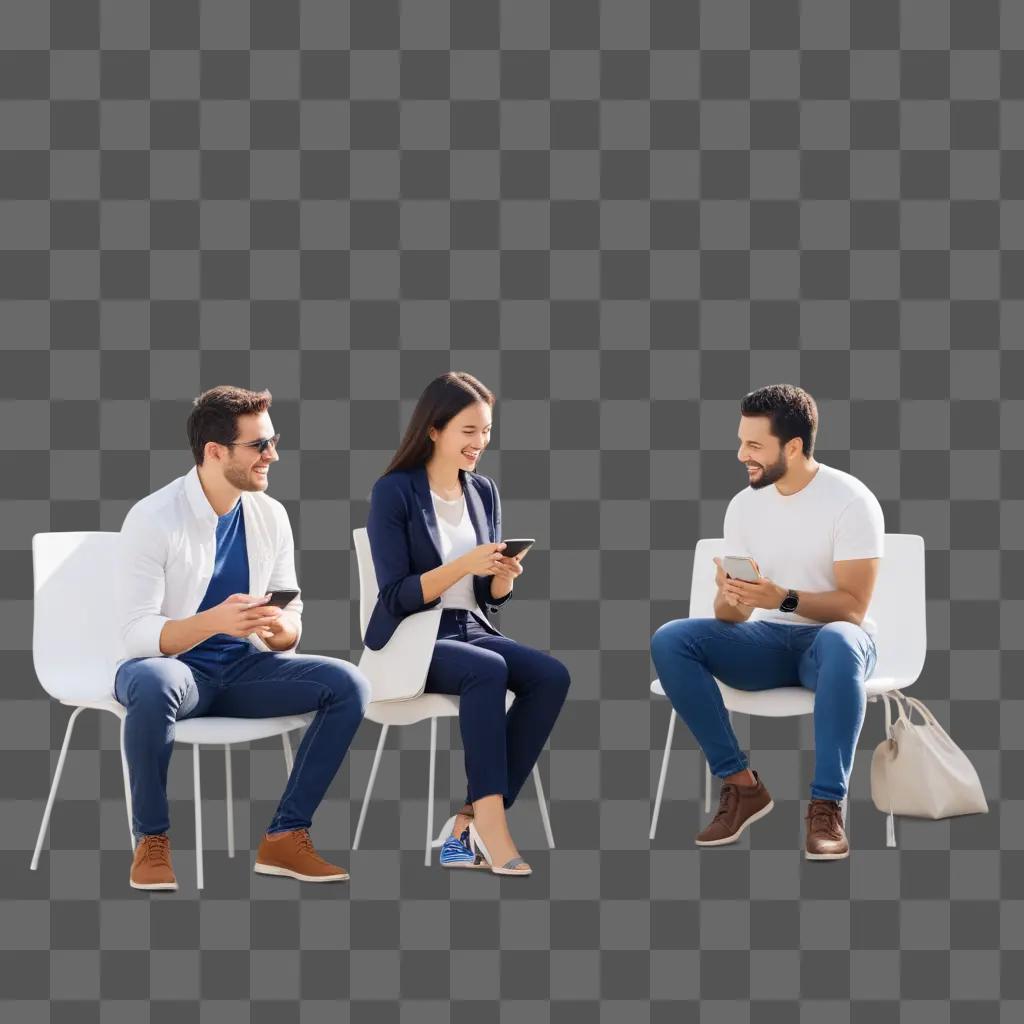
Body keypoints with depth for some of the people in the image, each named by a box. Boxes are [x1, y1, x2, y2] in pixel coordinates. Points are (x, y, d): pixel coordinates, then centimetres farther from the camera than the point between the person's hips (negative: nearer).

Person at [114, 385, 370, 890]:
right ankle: (151, 840, -19)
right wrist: (214, 621, -37)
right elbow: (135, 634, -20)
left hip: (242, 667, 5)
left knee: (347, 684, -18)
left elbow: (291, 624, 5)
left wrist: (280, 629, -21)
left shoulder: (271, 515, 1)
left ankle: (285, 836, -12)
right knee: (155, 686, -40)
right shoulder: (152, 518, -14)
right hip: (171, 665, -5)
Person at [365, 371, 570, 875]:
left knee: (552, 676, -21)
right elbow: (397, 597, -13)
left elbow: (491, 598, 14)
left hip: (469, 630, 6)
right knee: (489, 670, -35)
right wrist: (464, 564, -24)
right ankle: (491, 825, -33)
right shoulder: (394, 491, -9)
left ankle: (471, 819, -21)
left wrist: (504, 574, -9)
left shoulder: (483, 491, 10)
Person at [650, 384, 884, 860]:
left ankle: (826, 804, -36)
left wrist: (784, 599, -34)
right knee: (669, 640, -21)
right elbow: (732, 616, 1)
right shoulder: (744, 504, 3)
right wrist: (730, 598, -24)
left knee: (839, 642, -42)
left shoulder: (850, 500, -12)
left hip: (830, 639, -5)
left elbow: (852, 607, -17)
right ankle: (742, 784, -16)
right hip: (767, 641, 5)